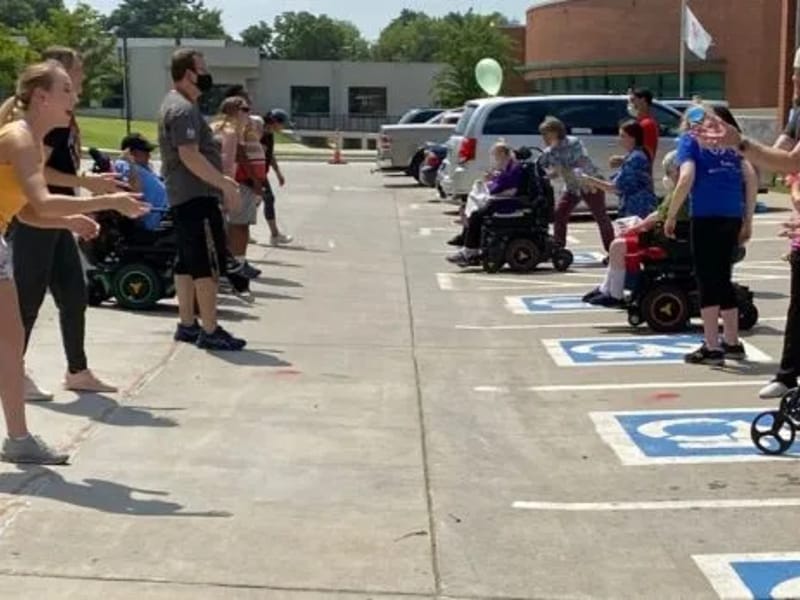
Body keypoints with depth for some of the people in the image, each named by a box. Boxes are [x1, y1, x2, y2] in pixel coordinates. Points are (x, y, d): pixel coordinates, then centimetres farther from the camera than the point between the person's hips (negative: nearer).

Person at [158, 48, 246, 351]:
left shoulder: (177, 106, 17)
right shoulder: (183, 110, -16)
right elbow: (190, 156, -25)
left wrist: (220, 180, 21)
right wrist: (225, 185, -23)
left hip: (185, 195, 11)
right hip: (196, 196, -11)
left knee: (188, 262, 13)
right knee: (208, 263, -9)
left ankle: (187, 325, 18)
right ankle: (210, 331, -7)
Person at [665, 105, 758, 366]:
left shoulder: (690, 139, 6)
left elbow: (686, 179, -9)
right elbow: (751, 177, 10)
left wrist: (671, 216, -3)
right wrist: (748, 220, 14)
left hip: (706, 216, -5)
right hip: (733, 216, 5)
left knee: (707, 281, -1)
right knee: (723, 278, 17)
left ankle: (712, 348, -1)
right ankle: (732, 343, 25)